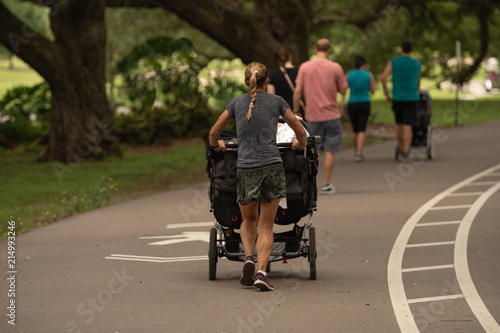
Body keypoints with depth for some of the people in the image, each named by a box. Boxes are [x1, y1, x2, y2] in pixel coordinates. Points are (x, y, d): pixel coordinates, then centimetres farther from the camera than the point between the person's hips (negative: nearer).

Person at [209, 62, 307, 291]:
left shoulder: (237, 103, 12)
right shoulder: (276, 102, 8)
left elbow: (214, 132, 20)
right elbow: (301, 132, 15)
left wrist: (216, 145, 42)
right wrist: (300, 144, 37)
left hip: (245, 168, 1)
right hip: (272, 166, -1)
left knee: (248, 220, 22)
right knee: (266, 225, 3)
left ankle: (249, 258, -3)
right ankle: (261, 272, -12)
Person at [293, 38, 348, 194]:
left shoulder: (304, 67, -1)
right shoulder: (335, 68, -5)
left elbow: (298, 91, -3)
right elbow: (343, 90, 0)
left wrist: (296, 111, 5)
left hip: (312, 115, 2)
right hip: (332, 115, -2)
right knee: (330, 151, 4)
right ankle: (327, 184, 6)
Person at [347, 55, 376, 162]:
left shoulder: (349, 75, -1)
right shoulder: (369, 75, -2)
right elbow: (372, 90, 6)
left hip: (352, 104, 1)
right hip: (364, 104, -1)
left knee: (355, 129, 17)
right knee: (361, 130, -2)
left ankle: (356, 151, 32)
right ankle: (359, 153, -16)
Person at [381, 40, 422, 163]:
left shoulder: (393, 62, 4)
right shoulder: (417, 65, 7)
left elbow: (383, 77, -11)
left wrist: (386, 94, -2)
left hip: (397, 99, 1)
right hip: (412, 98, -1)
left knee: (400, 125, 18)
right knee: (407, 127, -7)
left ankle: (401, 151, 22)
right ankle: (405, 154, -18)